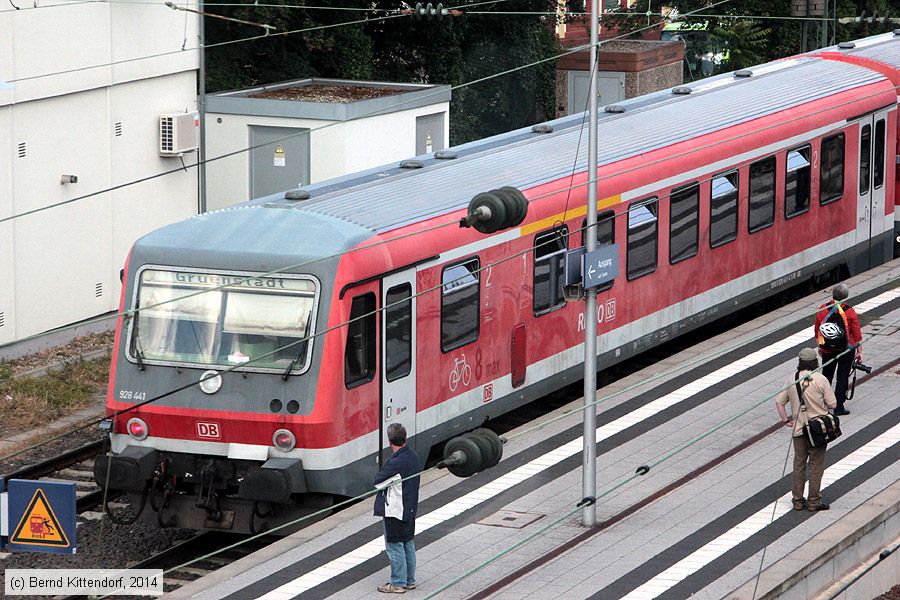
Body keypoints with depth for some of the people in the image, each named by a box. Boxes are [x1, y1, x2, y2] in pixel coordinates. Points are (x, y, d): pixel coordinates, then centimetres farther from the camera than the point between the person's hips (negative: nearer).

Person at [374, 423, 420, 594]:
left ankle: (398, 583, 8)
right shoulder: (412, 456, 1)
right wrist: (392, 482, 1)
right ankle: (409, 580, 26)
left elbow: (377, 481, -14)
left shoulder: (395, 463, -25)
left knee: (394, 546, 2)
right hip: (410, 508, 9)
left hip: (395, 512, -9)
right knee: (408, 544, 17)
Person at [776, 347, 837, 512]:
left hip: (798, 429, 4)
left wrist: (786, 420, 11)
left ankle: (798, 500, 19)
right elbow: (832, 404, -10)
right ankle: (814, 501, 9)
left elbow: (779, 402, 4)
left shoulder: (792, 380, 0)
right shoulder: (820, 380, -13)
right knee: (816, 464, 6)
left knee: (799, 464, 14)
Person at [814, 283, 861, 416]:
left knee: (826, 375, 15)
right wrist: (859, 351, 2)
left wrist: (819, 347, 20)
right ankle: (839, 407, 7)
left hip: (827, 350, 3)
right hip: (846, 350, -3)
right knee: (843, 377, 6)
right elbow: (857, 335, -9)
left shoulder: (822, 310, -6)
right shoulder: (849, 312, -14)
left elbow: (817, 332, 5)